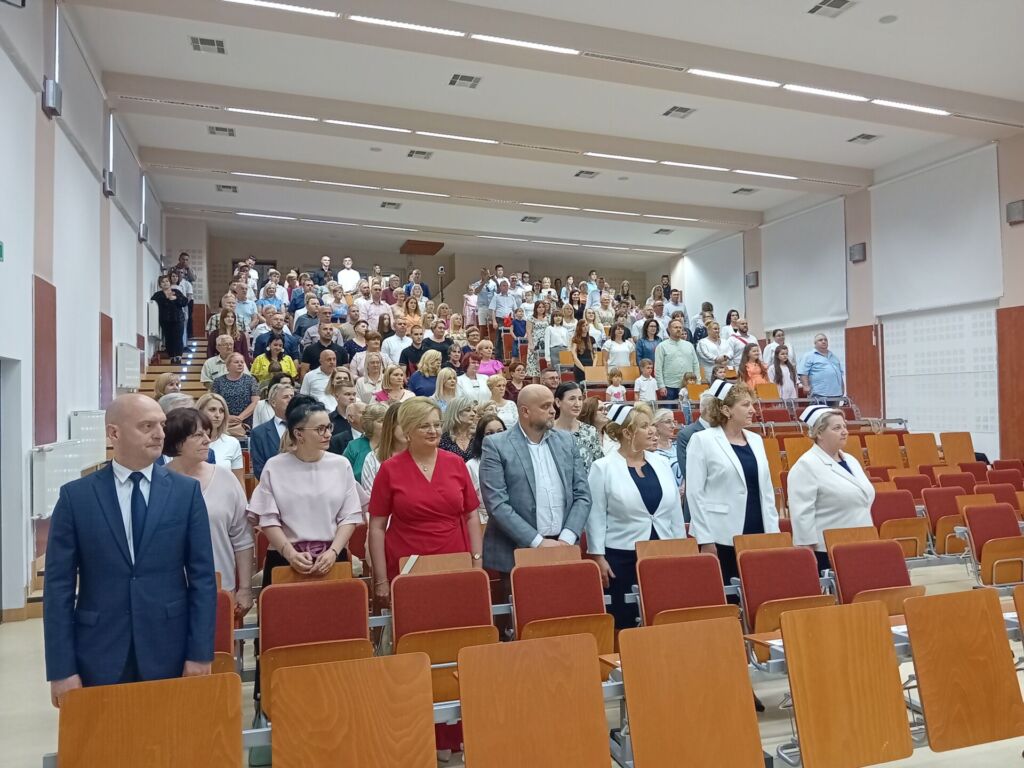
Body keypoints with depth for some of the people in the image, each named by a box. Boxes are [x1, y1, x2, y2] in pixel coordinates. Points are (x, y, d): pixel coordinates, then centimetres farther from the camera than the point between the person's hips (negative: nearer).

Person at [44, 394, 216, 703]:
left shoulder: (187, 491, -2)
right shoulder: (75, 496, -2)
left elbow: (202, 577, -2)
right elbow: (59, 586, -2)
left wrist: (200, 653, -5)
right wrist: (62, 669, -5)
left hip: (169, 653, 1)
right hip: (98, 656, 0)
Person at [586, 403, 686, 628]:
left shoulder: (661, 463, 7)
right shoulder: (603, 467, -7)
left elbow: (675, 510, 11)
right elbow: (596, 516, -7)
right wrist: (598, 556, -9)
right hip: (621, 557, -4)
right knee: (623, 620, 5)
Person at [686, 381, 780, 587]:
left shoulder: (756, 440, 11)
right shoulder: (702, 440, -6)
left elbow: (766, 489, 15)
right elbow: (694, 493, -9)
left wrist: (773, 530, 10)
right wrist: (705, 539, -13)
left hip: (757, 533, 5)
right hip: (721, 537, -5)